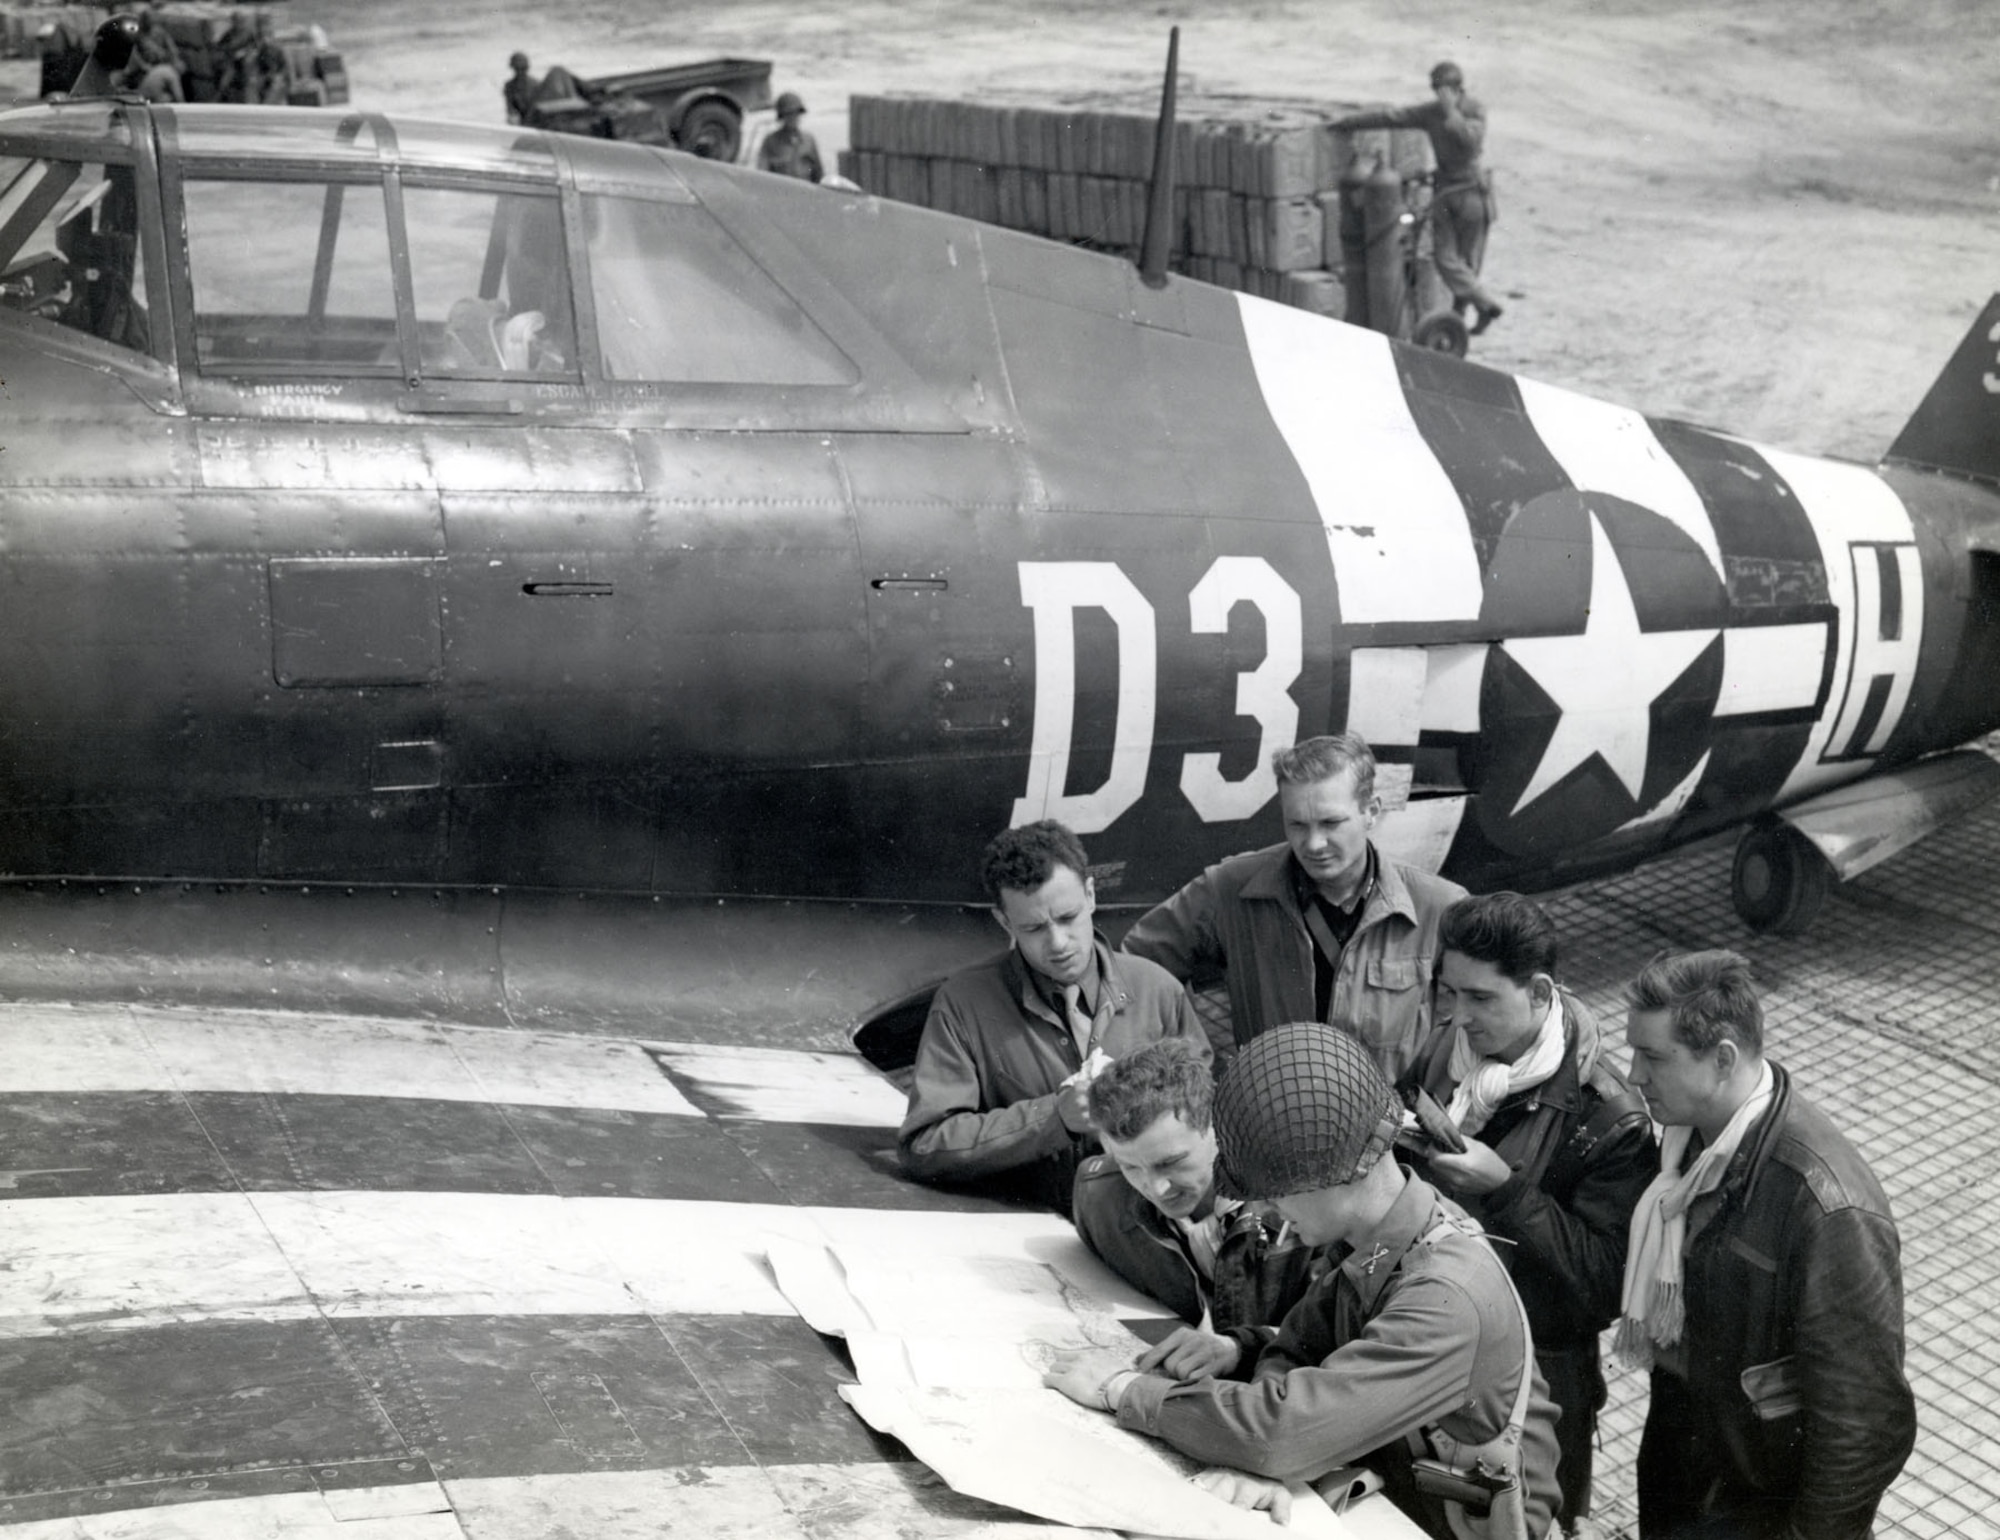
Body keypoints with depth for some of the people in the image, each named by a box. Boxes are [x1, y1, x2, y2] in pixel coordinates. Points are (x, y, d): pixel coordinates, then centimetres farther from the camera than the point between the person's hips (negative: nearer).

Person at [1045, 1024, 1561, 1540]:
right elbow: (1295, 1351, -4)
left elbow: (1284, 1427, -32)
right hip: (1393, 1492, 6)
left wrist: (1121, 1389, -21)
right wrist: (1259, 1457, -24)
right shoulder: (1374, 1235, -8)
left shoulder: (1446, 1301, -30)